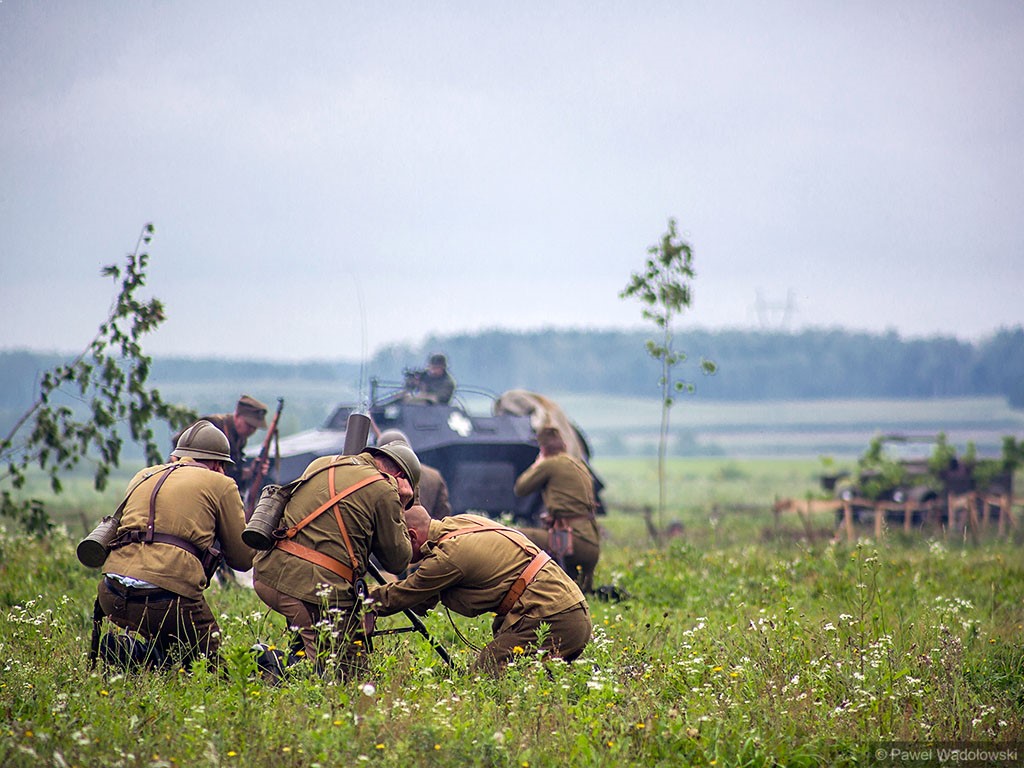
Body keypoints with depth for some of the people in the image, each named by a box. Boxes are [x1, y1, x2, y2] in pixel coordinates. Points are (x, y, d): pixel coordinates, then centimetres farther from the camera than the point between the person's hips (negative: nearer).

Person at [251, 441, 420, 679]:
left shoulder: (321, 464, 19)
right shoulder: (383, 490, 1)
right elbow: (397, 560, 8)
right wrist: (399, 507, 17)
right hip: (317, 587, -7)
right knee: (348, 675, 0)